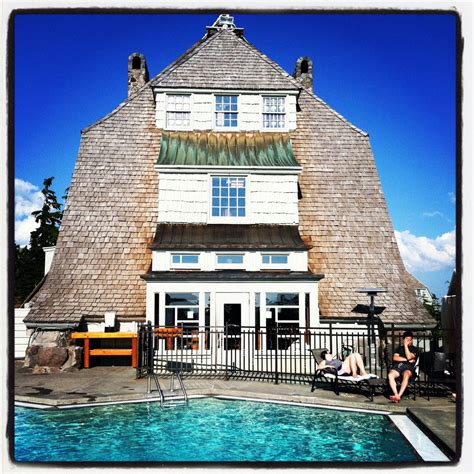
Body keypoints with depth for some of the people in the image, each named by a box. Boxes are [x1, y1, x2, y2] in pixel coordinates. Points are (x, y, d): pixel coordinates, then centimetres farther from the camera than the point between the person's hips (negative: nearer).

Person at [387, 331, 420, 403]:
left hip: (408, 367, -2)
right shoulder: (400, 348, 26)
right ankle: (396, 394, -39)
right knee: (390, 375, -33)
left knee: (406, 375, -40)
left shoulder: (415, 349, 17)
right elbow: (395, 358, 10)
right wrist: (407, 360, 1)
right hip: (397, 366, 3)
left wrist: (406, 345, 0)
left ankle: (399, 396, -47)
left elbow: (409, 357, -3)